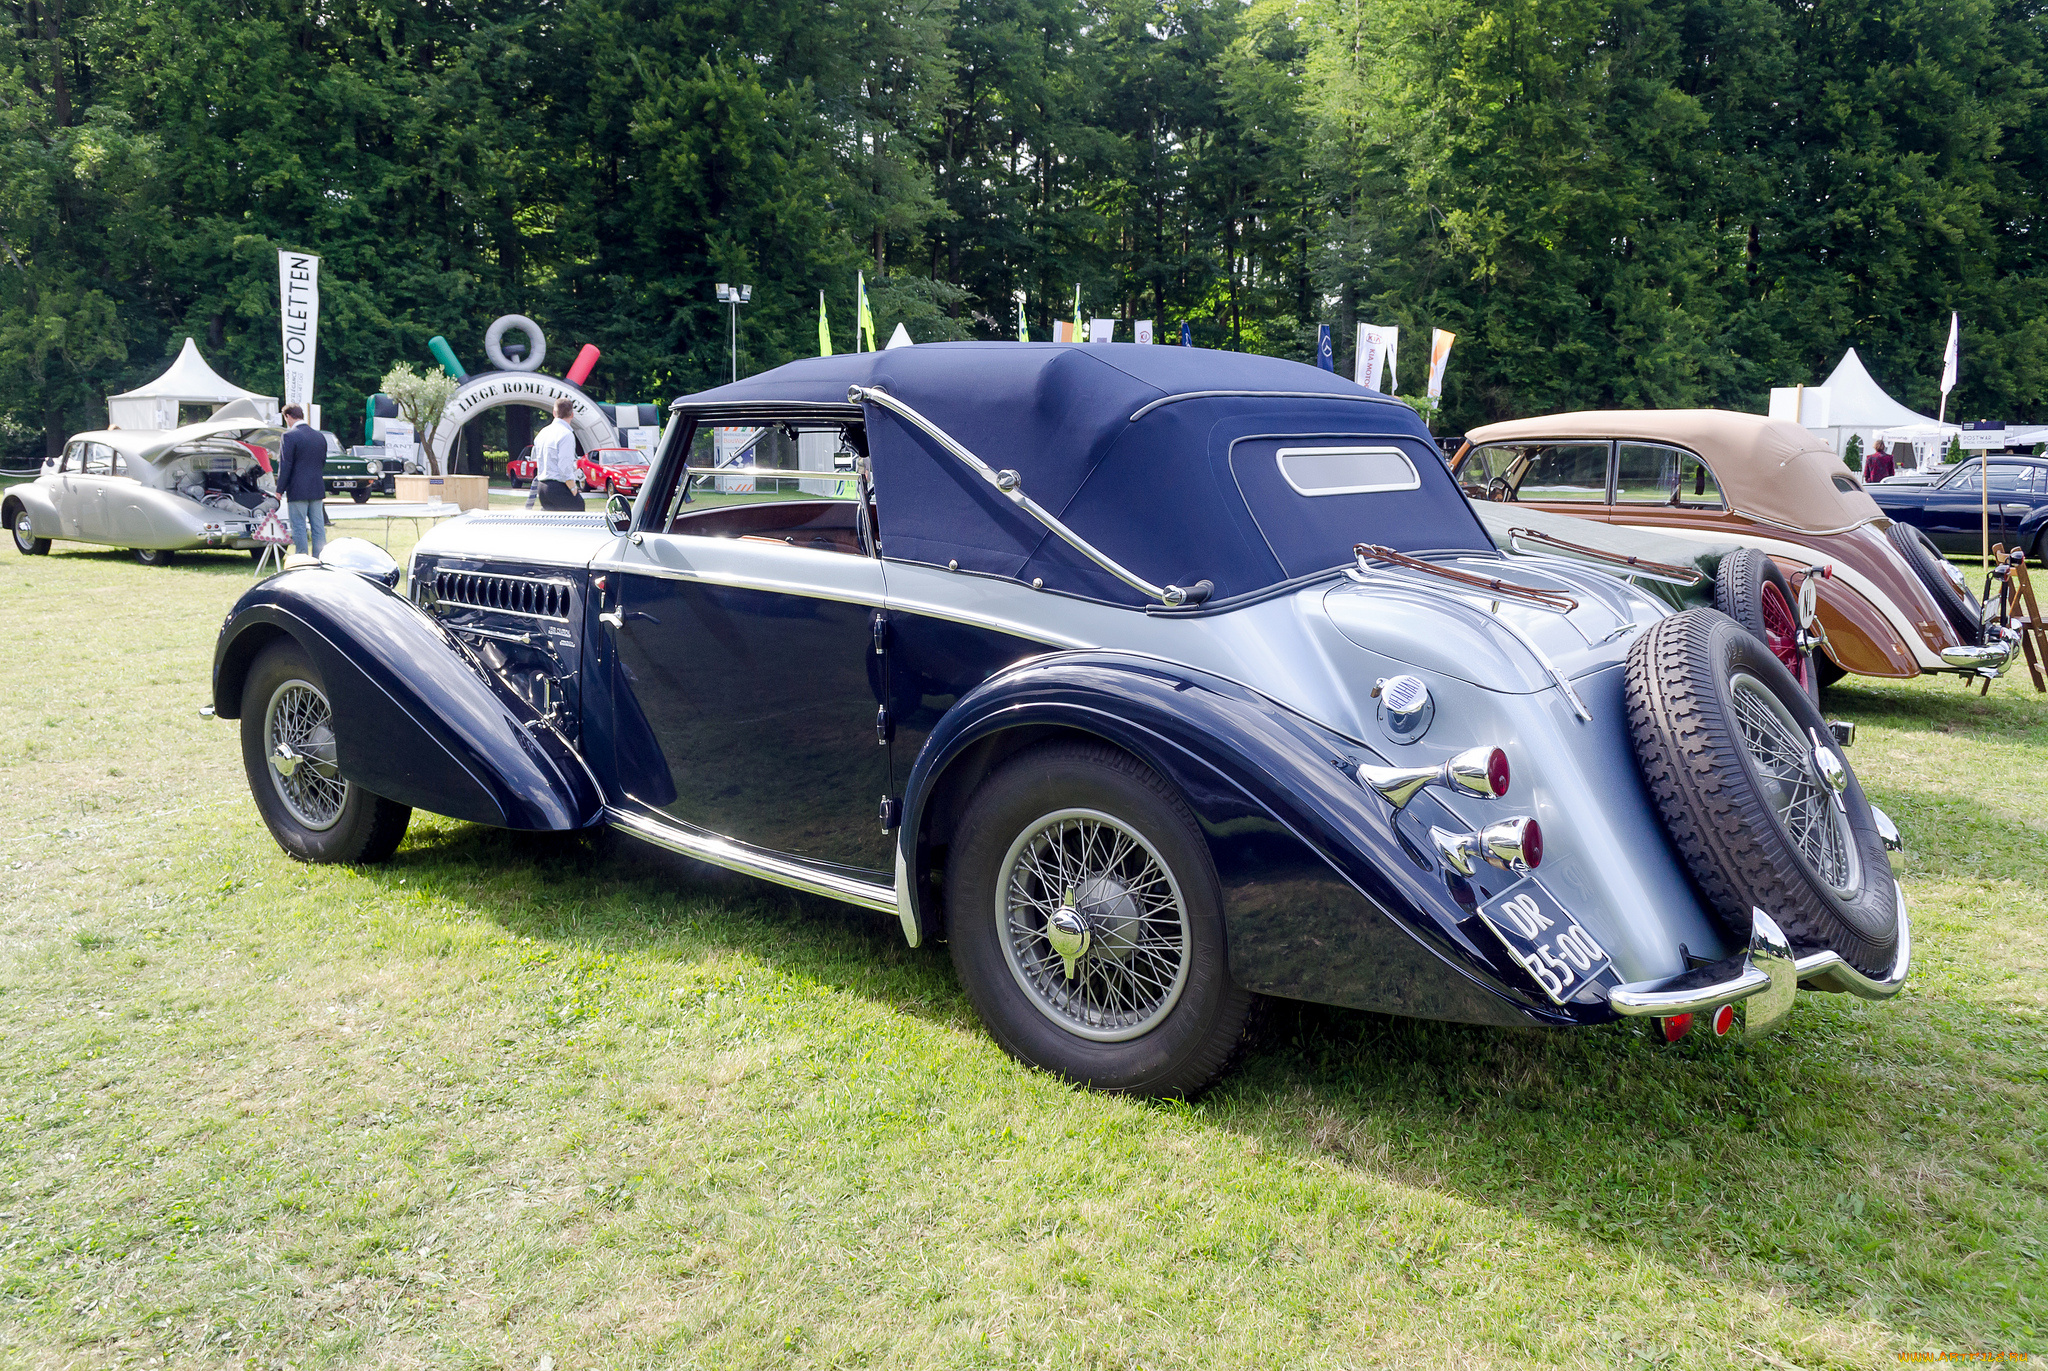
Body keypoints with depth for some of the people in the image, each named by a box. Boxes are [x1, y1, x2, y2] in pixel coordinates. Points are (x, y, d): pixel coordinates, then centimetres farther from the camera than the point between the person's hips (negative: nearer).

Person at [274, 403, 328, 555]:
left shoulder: (289, 436, -10)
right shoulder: (319, 437, 10)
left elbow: (285, 465, -11)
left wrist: (280, 490, -6)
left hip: (297, 491, -6)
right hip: (317, 489, 6)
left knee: (299, 528, -2)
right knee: (318, 527, 8)